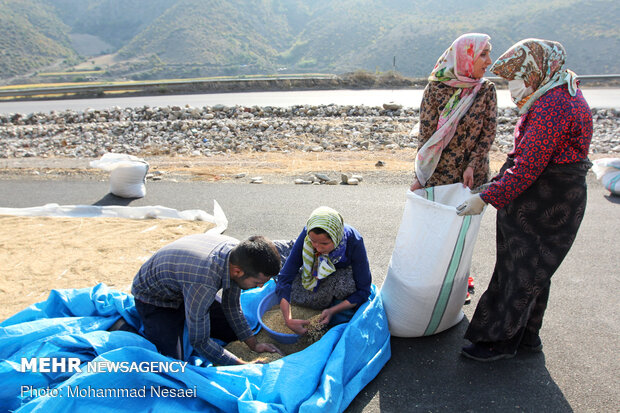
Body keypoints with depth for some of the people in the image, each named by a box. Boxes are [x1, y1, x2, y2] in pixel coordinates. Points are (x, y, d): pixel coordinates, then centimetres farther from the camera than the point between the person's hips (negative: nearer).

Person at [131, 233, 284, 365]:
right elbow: (199, 342, -29)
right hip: (154, 299, -6)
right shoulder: (203, 284, -45)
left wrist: (254, 345, -3)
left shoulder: (238, 251, -22)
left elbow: (231, 306, -5)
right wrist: (244, 366, -23)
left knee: (234, 331, 5)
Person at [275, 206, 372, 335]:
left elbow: (363, 291, -27)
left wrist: (332, 311, -36)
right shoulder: (307, 234, -32)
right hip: (317, 272, 2)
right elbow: (285, 277, -31)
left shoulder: (353, 241, -36)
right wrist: (288, 320, -41)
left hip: (345, 272, -2)